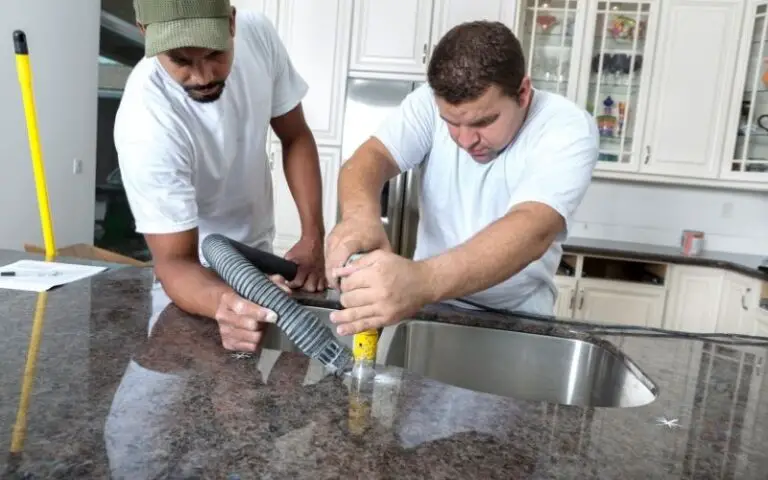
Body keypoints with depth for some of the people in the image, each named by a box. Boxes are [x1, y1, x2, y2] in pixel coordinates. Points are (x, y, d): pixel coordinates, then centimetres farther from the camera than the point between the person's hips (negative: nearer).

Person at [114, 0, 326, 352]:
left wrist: (313, 236, -18)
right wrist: (225, 302, -54)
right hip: (201, 276, -5)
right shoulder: (145, 125, -34)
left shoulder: (258, 33, -19)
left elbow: (296, 138, -8)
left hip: (260, 254, 5)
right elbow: (174, 261, -31)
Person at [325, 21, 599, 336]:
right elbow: (373, 156, -18)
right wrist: (361, 213, -40)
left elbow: (533, 231, -31)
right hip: (425, 303, 2)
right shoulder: (434, 100, -8)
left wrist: (424, 280, -46)